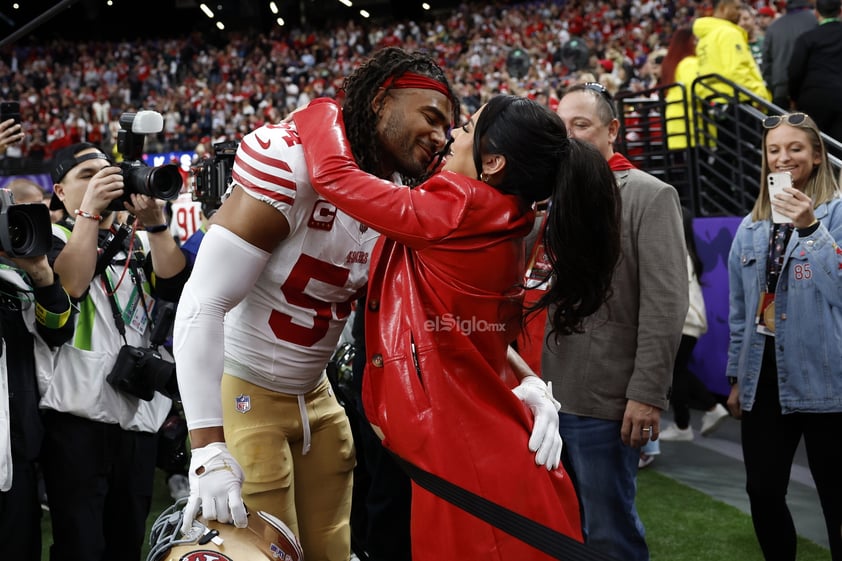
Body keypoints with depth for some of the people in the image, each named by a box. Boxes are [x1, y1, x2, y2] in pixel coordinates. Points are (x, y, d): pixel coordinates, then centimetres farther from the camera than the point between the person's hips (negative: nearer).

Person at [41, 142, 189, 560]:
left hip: (139, 413, 5)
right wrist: (90, 210, -17)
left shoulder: (139, 242, 17)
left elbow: (176, 286, -1)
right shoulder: (52, 237, 3)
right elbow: (69, 285, -18)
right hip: (78, 414, -5)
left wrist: (153, 222, -11)